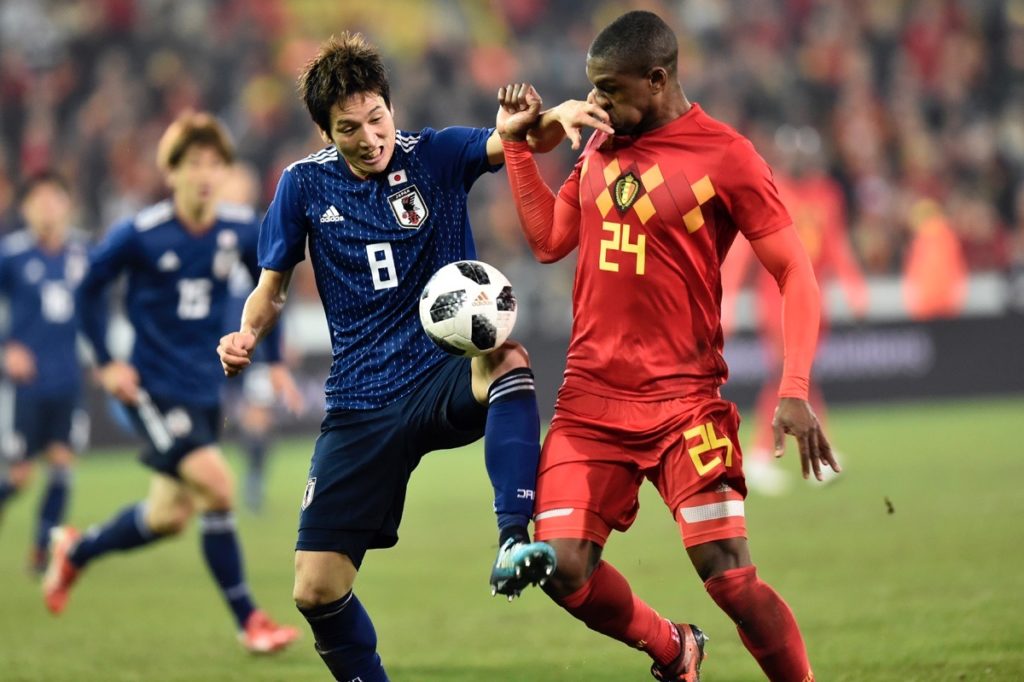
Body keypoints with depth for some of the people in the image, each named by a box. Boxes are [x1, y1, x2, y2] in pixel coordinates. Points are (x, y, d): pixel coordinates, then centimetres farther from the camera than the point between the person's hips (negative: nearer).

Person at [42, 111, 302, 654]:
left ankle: (75, 550, 40)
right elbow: (89, 289, -1)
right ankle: (248, 621, -10)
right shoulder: (140, 235, -15)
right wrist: (106, 363, -5)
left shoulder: (241, 231, -3)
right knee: (217, 486, -20)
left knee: (168, 518, 12)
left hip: (205, 390, 6)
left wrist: (274, 361, 11)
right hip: (153, 388, -6)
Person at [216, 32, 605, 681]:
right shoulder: (305, 184, 2)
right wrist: (246, 335, -10)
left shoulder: (436, 155, -4)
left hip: (448, 375, -2)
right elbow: (272, 287, 12)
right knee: (317, 589, -4)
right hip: (363, 402, 2)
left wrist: (552, 118, -45)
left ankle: (514, 542, -47)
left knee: (510, 361, -39)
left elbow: (515, 141, -21)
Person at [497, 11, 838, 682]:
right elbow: (550, 238, 21)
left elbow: (796, 275, -8)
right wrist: (515, 143, 13)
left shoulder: (727, 158, -8)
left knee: (730, 578, -15)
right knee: (564, 568, -5)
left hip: (683, 399, -5)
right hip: (590, 396, 5)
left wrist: (795, 391, -19)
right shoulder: (601, 145, 11)